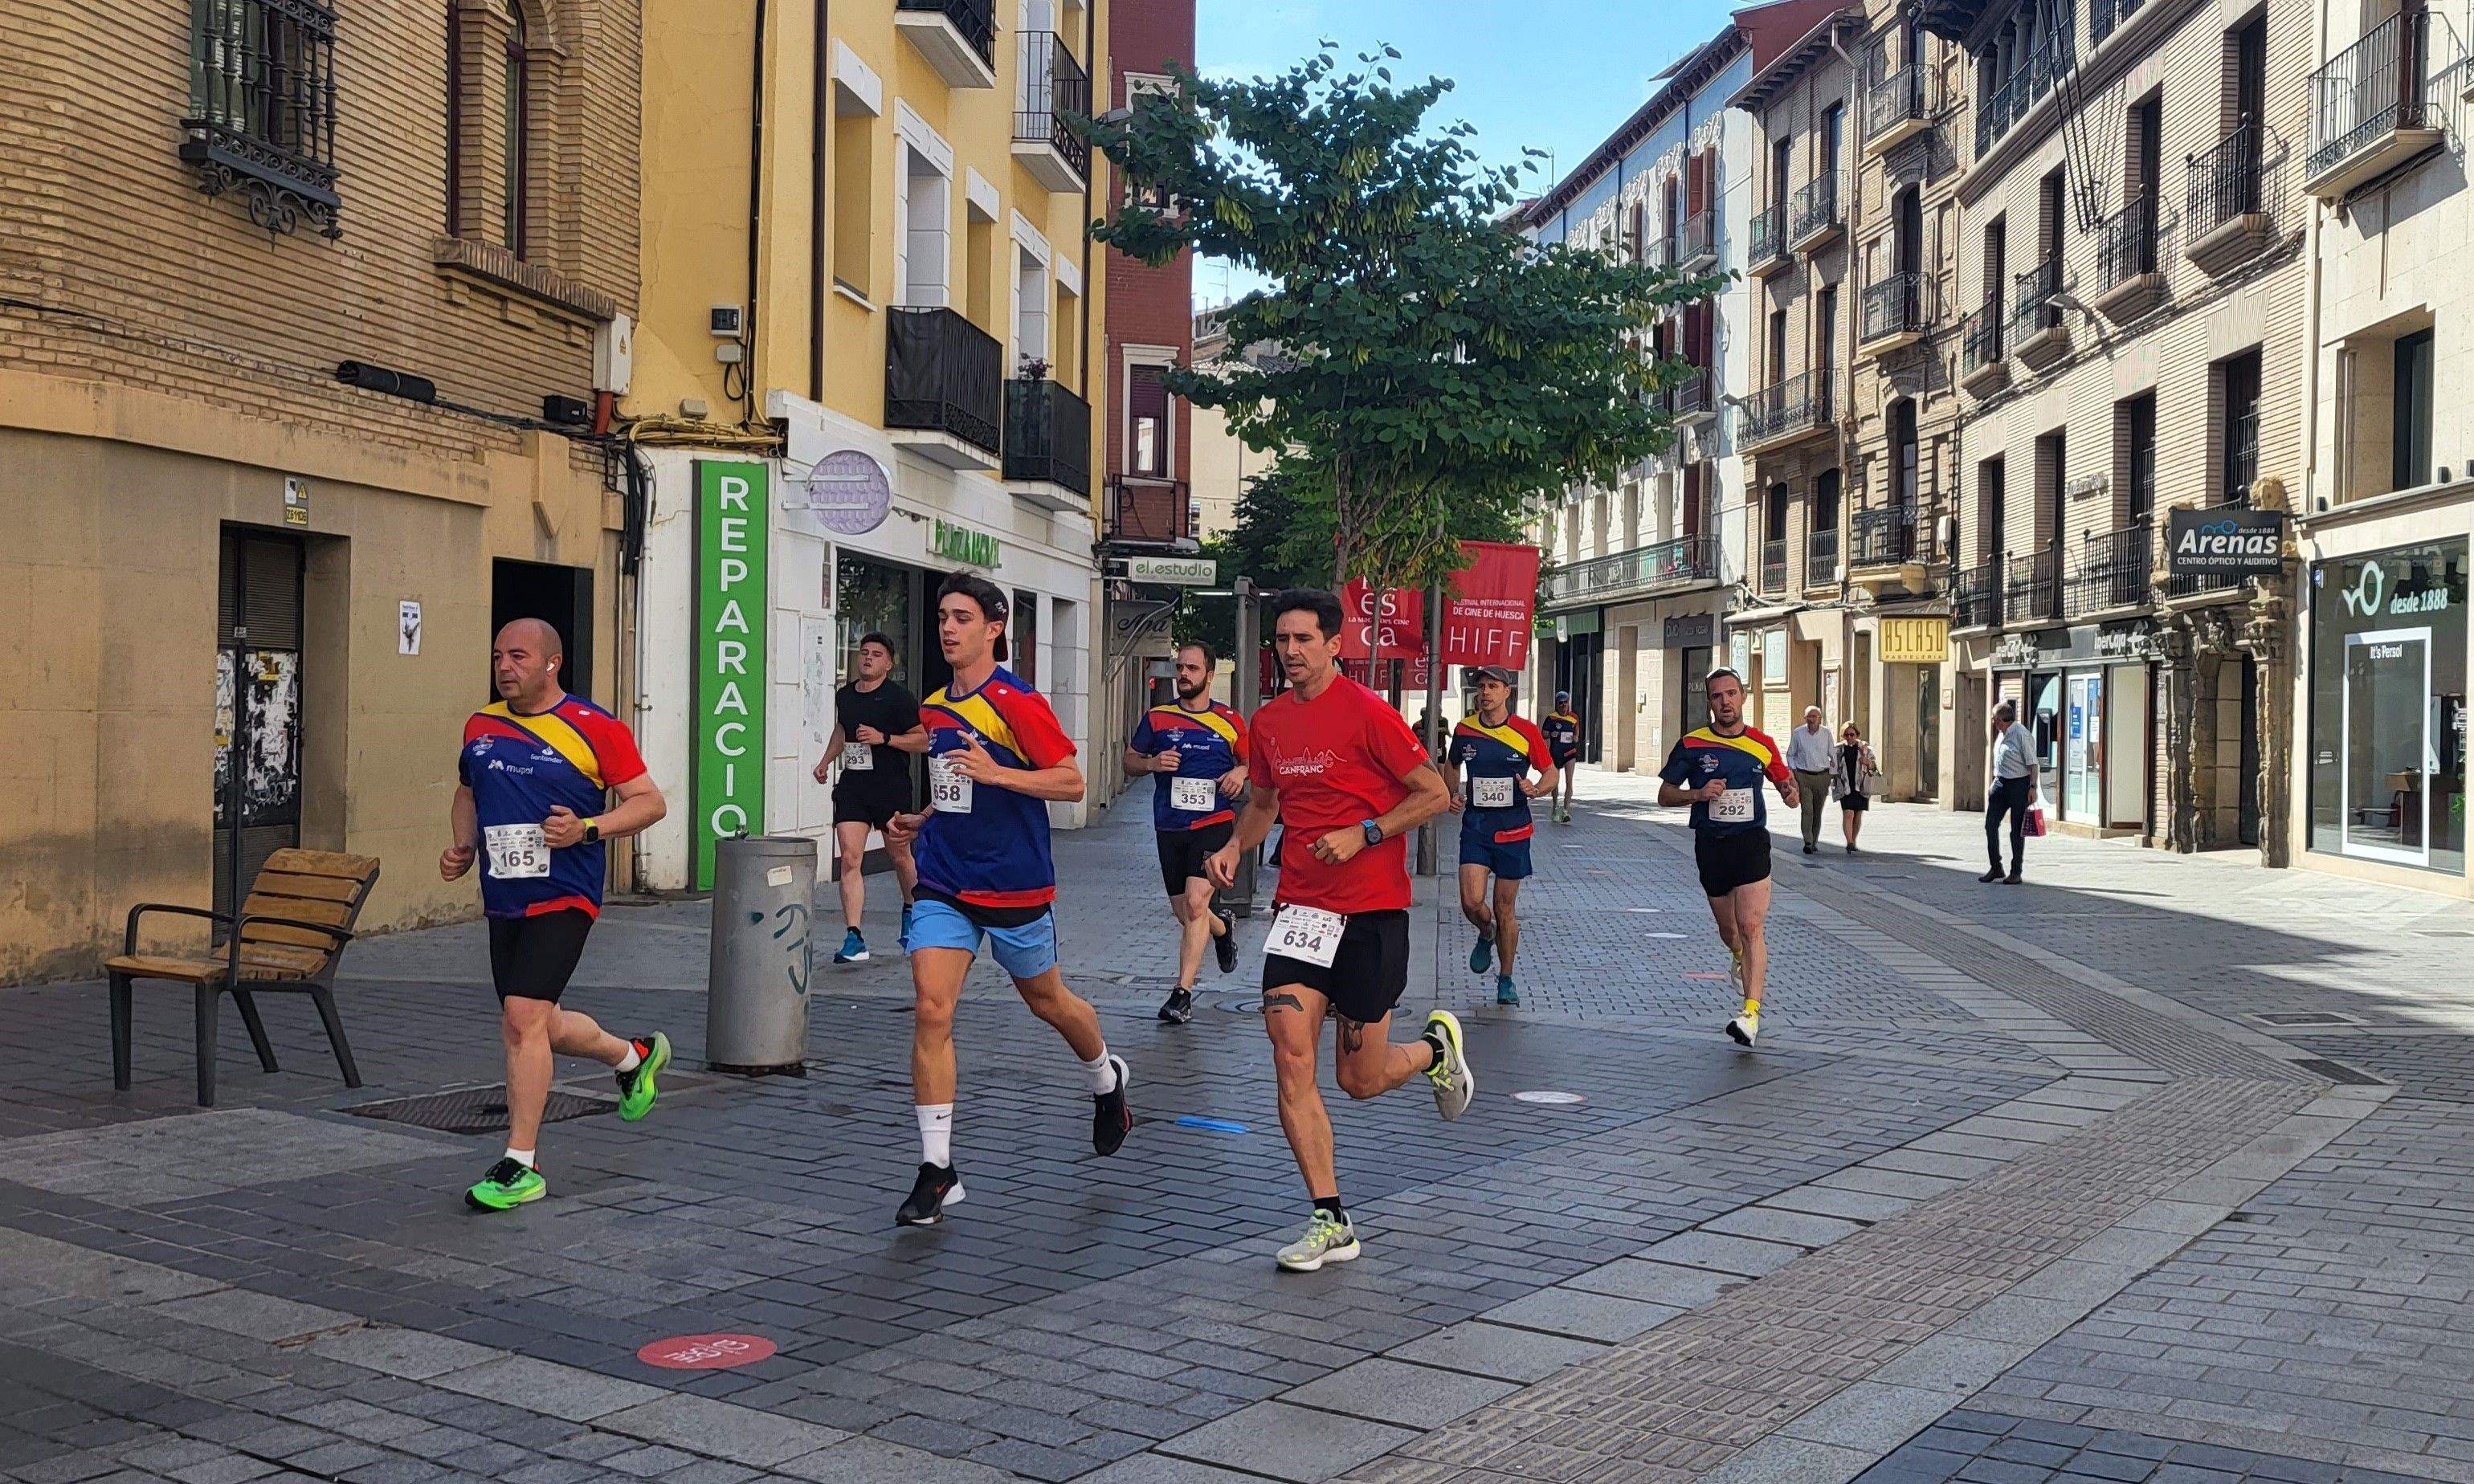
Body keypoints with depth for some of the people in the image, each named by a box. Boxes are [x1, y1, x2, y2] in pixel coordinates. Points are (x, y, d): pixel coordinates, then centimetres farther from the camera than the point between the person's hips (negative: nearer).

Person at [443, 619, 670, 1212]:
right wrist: (462, 846, 7)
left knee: (523, 1017, -17)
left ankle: (520, 1165, -6)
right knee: (542, 1029, 15)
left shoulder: (593, 728, -8)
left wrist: (587, 829, -21)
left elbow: (650, 801, -6)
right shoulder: (481, 725, 10)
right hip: (502, 900, 7)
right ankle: (635, 1056, 44)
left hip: (562, 897, -7)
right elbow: (467, 794, 26)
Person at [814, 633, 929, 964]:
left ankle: (911, 911, 42)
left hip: (891, 787, -4)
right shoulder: (844, 695, 11)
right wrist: (826, 760, 24)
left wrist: (884, 738, -18)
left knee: (900, 855, 13)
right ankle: (854, 938, -12)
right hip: (851, 787, 4)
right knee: (850, 858, -9)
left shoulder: (900, 697, -7)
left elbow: (923, 740, -8)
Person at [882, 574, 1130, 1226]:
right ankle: (937, 1169, -7)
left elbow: (1072, 782, -15)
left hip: (1014, 887, -5)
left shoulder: (1017, 702, -12)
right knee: (931, 1012, -11)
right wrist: (921, 821, 10)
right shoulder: (934, 708, 9)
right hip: (943, 885, 5)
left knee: (1048, 1002, 15)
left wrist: (997, 773, -26)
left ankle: (1106, 1080, 48)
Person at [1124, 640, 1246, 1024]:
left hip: (1214, 823, -3)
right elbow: (1129, 759, 11)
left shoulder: (1229, 721, 3)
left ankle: (1183, 993, -14)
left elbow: (1251, 760, 15)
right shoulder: (1156, 718, 5)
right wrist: (1152, 763, -10)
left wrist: (1241, 773, -7)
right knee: (1184, 914, 10)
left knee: (1195, 903, -20)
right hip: (1170, 828, 3)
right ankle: (1222, 925, 46)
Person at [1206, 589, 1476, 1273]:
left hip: (1372, 909, -5)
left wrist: (1363, 835, -18)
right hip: (1300, 905, 5)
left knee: (1360, 1080, 3)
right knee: (1291, 1056, -11)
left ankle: (1436, 1047, 37)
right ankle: (1330, 1221, -3)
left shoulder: (1366, 711, -10)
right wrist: (1235, 846, 5)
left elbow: (1435, 793, -7)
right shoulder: (1268, 721, 8)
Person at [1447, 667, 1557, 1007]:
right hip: (1475, 826, 1)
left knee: (1505, 908, 5)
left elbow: (1550, 772, 4)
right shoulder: (1464, 730, 2)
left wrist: (1536, 790, -17)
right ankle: (1486, 936, 23)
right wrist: (1453, 794, 3)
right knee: (1471, 902, -13)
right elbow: (1452, 765, 20)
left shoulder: (1526, 731, -5)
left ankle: (1506, 981, 21)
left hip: (1513, 829, -1)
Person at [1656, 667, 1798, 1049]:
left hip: (1751, 841, -1)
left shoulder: (1762, 745, 3)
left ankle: (1751, 1012, -17)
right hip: (1710, 845, 2)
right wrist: (1698, 793, -15)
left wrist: (1791, 793, -10)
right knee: (1728, 930, 16)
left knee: (1750, 928, -14)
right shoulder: (1691, 744, 0)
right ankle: (1740, 958, 51)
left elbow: (1787, 789, 14)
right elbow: (1665, 794, 4)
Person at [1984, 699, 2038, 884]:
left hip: (2019, 785, -8)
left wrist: (2032, 788, -18)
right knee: (1990, 824, 1)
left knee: (2017, 830, 0)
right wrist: (1994, 784, 23)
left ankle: (2016, 872, 9)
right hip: (2000, 784, 8)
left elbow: (2032, 764, -14)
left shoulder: (2022, 735, -13)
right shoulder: (2001, 735, 13)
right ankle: (1995, 868, 9)